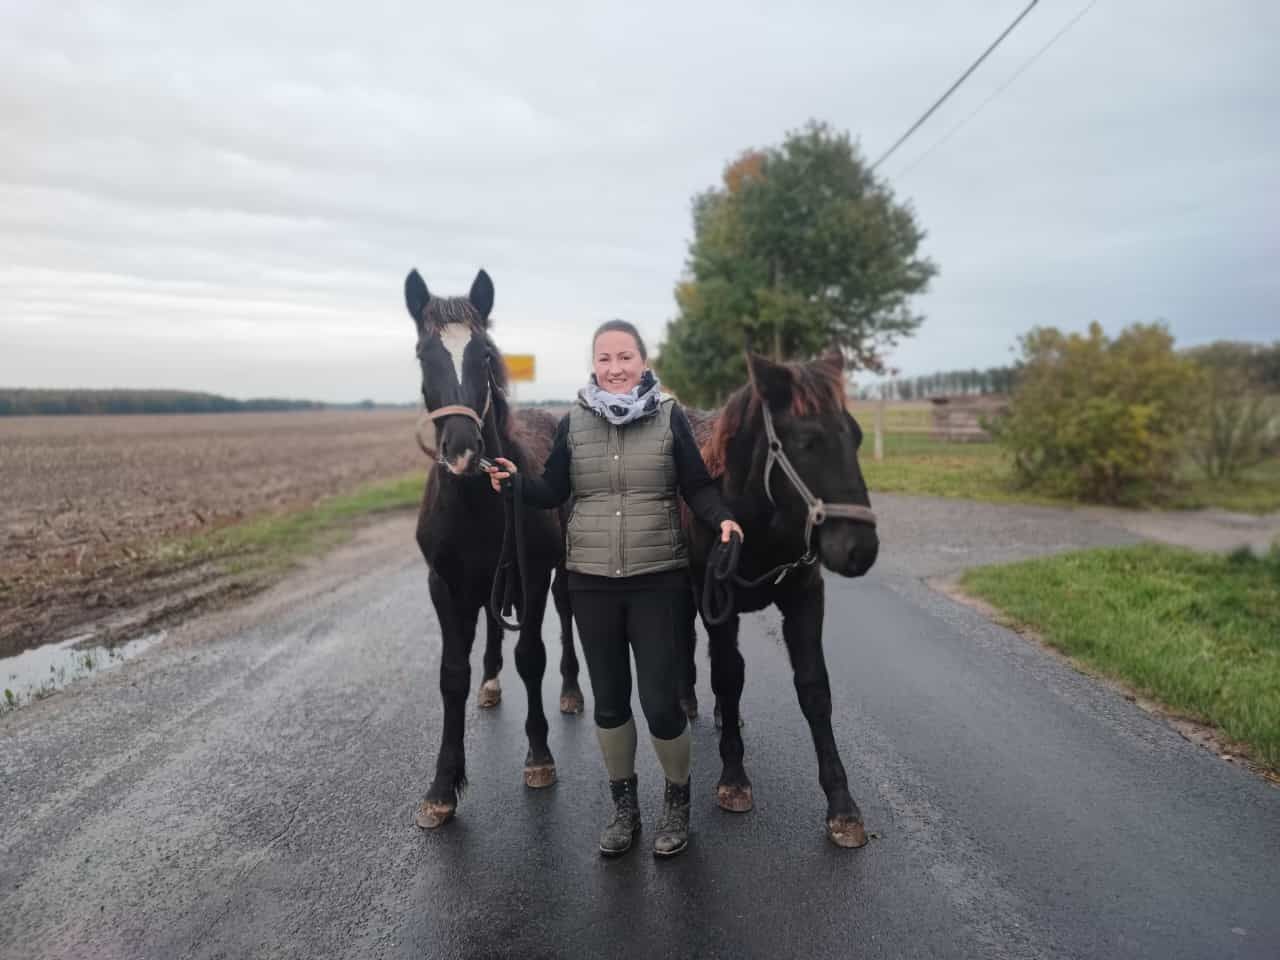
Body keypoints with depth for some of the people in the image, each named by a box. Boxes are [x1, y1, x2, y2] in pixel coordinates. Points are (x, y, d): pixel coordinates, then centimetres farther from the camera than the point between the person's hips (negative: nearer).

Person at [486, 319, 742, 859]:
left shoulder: (670, 417, -3)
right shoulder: (573, 423, 2)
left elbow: (698, 487, -2)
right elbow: (552, 492, 5)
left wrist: (721, 519, -20)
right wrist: (515, 481, -13)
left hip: (658, 580, -2)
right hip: (592, 582, 3)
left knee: (660, 702, -1)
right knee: (609, 699, 13)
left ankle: (677, 800, 28)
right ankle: (624, 804, 35)